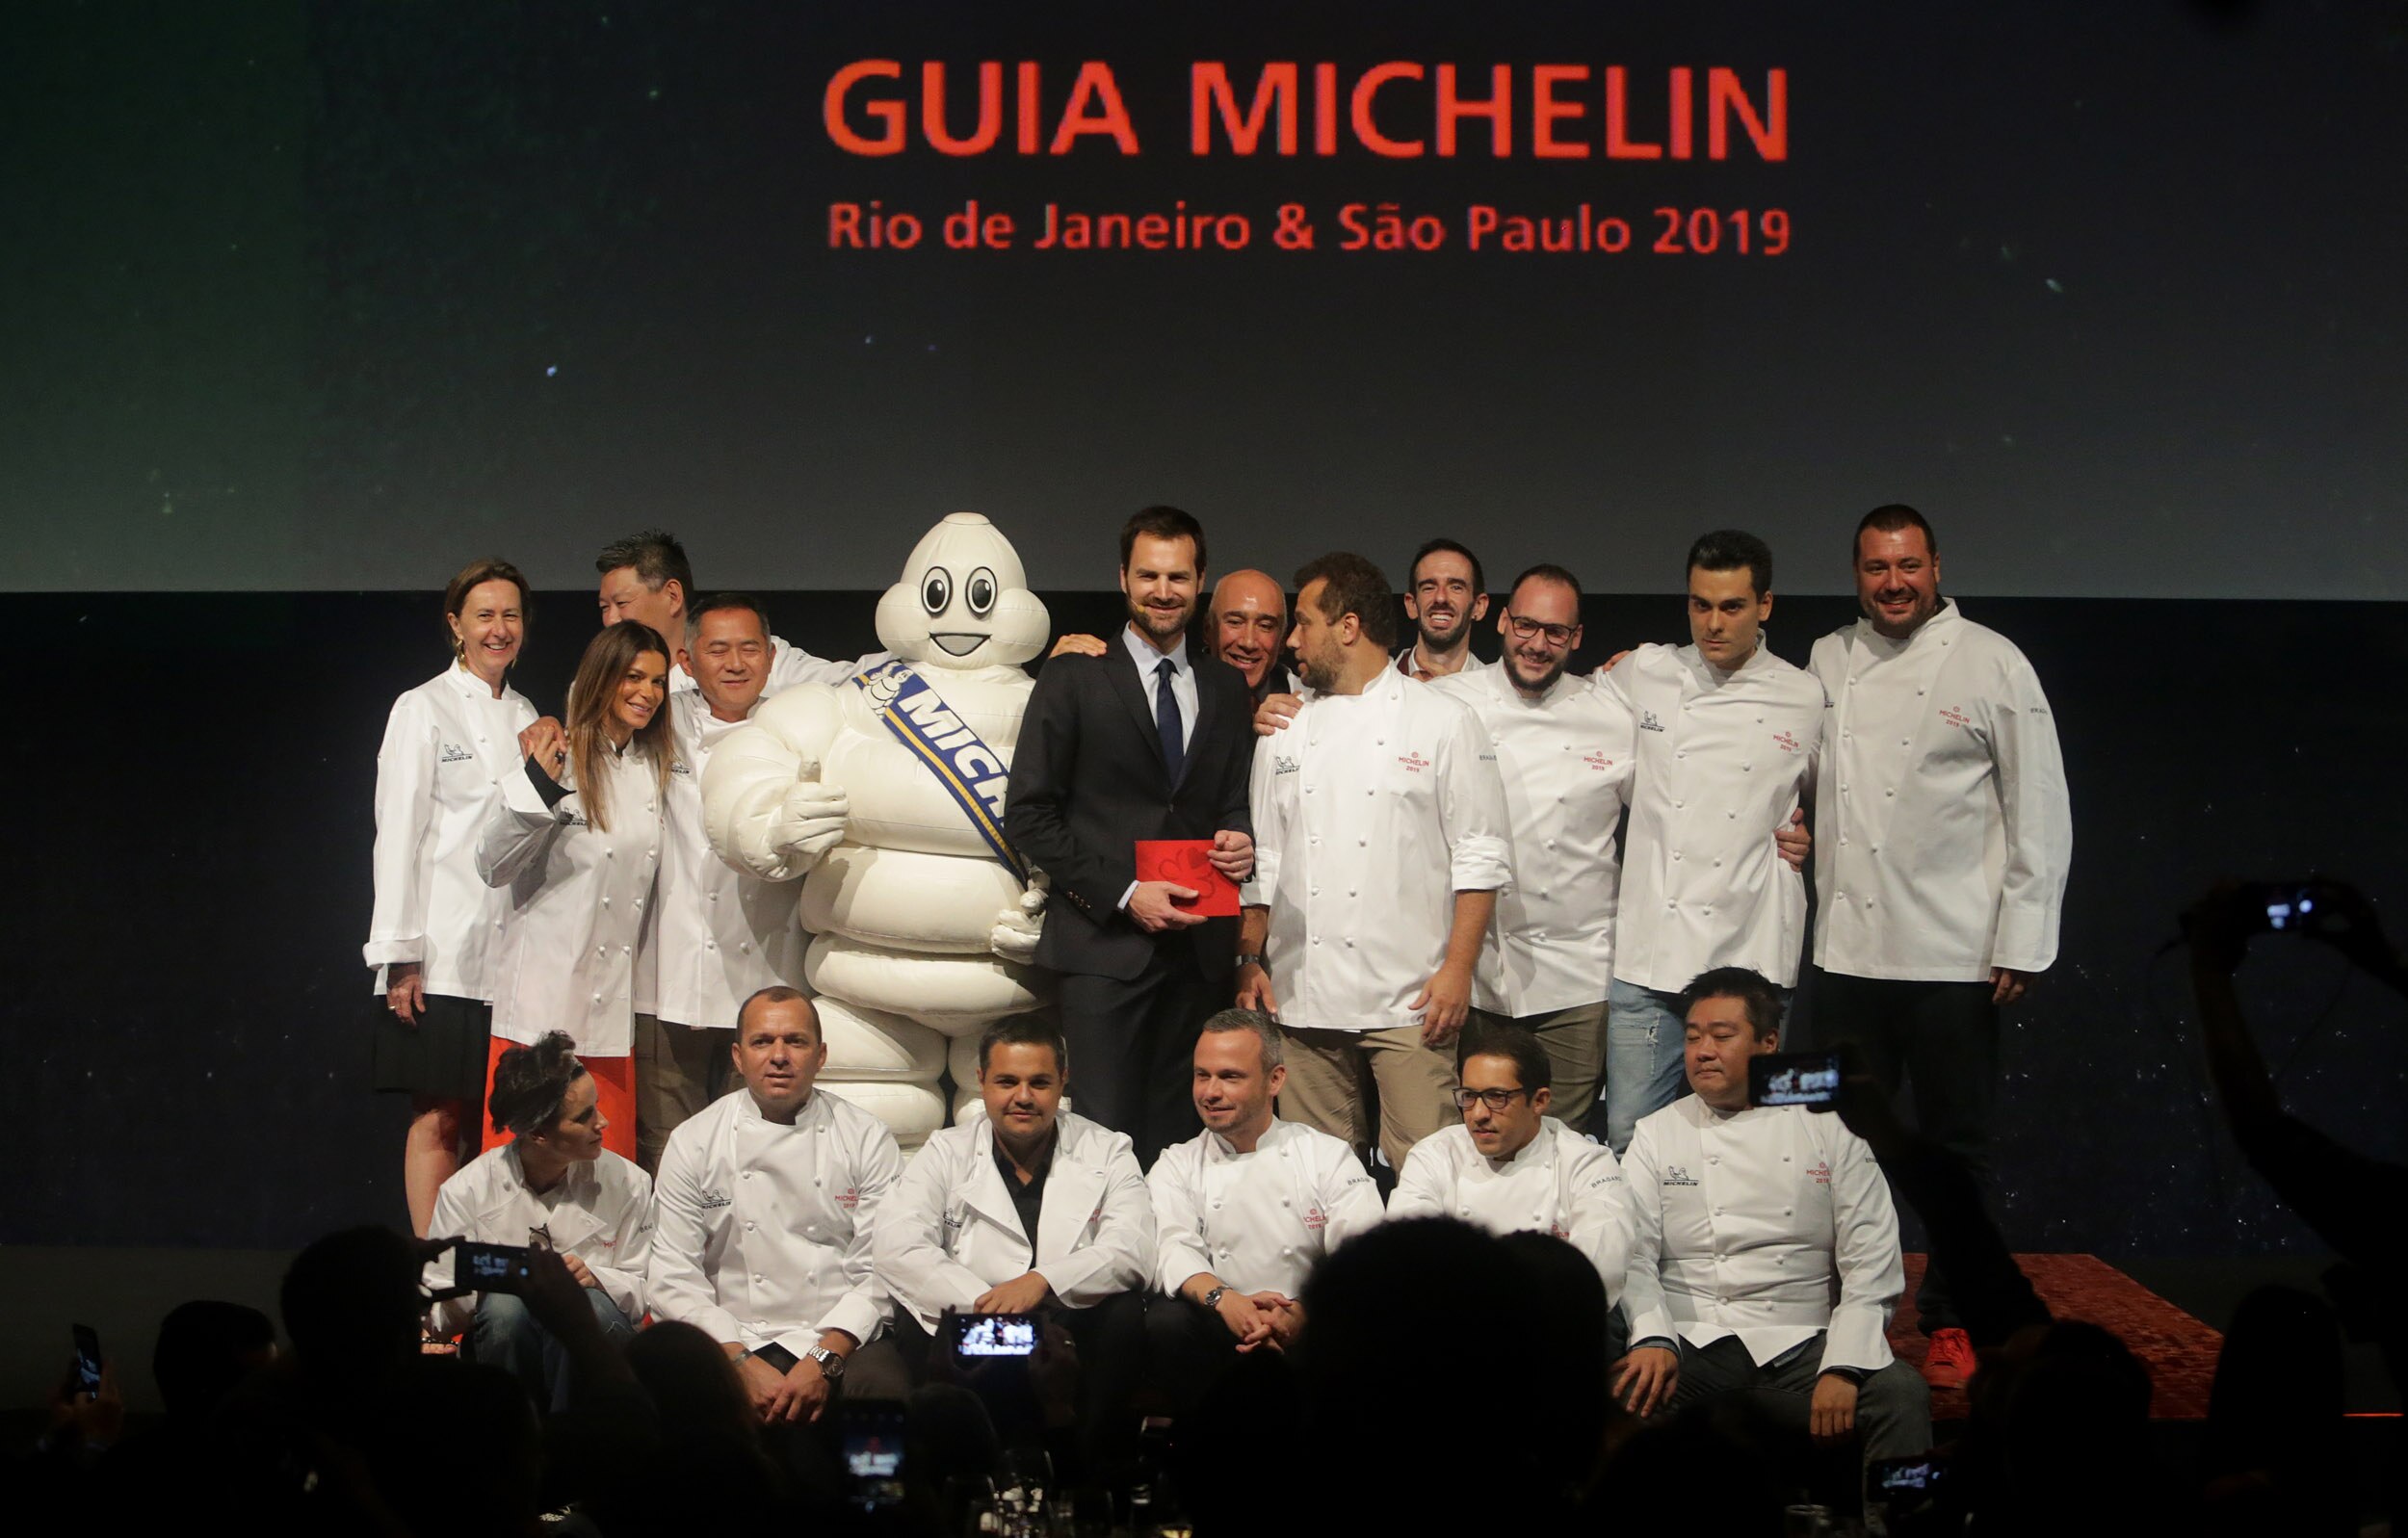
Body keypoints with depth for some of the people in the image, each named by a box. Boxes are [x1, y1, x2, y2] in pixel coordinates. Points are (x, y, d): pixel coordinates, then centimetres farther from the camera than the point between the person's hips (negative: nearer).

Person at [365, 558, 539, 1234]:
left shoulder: (525, 716, 16)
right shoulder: (424, 709, -1)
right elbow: (397, 834, -6)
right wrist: (399, 953, -11)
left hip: (513, 953, 5)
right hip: (444, 951, -5)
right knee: (438, 1120, -5)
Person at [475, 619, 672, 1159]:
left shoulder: (654, 768, 13)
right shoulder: (559, 759, -7)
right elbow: (492, 866, -14)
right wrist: (537, 784, -24)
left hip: (613, 1012, 6)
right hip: (542, 1009, -6)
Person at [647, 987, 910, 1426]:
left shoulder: (867, 1139, 6)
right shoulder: (694, 1143, 8)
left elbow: (883, 1270, 0)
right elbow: (673, 1277, 2)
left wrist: (825, 1360, -16)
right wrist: (742, 1363, -12)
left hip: (841, 1339, 0)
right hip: (734, 1340, 0)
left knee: (879, 1388, -34)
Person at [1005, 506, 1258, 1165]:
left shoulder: (1227, 689, 16)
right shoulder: (1073, 681, 3)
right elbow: (1027, 814, -1)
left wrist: (1240, 842, -1)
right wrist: (1123, 893, -10)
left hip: (1200, 947, 4)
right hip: (1104, 944, -4)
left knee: (1175, 1135, 3)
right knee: (1107, 1135, -9)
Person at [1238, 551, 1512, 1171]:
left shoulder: (1443, 722, 2)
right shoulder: (1286, 731, 16)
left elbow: (1478, 858, -1)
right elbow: (1261, 858, 18)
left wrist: (1458, 969, -9)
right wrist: (1250, 961, 8)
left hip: (1408, 999, -4)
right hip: (1303, 999, 4)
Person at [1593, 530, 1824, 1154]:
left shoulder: (1805, 698, 5)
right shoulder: (1643, 675, 6)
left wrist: (1797, 828, 9)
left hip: (1751, 960, -1)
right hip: (1648, 959, 1)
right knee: (1629, 1138, 1)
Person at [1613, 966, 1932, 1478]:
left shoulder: (1831, 1129, 10)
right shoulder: (1657, 1136, 13)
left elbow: (1872, 1266, 3)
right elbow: (1633, 1256, 3)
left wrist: (1843, 1369, -12)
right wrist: (1654, 1340, -18)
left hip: (1802, 1345, 0)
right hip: (1691, 1345, 0)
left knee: (1902, 1395, -29)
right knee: (1628, 1390, -33)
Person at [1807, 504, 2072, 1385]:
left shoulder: (1991, 663, -3)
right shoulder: (1827, 663, 9)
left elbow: (2039, 809, -4)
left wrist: (2022, 942, -7)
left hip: (1953, 954, -3)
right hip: (1849, 948, 4)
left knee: (1957, 1147, 3)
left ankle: (1952, 1326, 14)